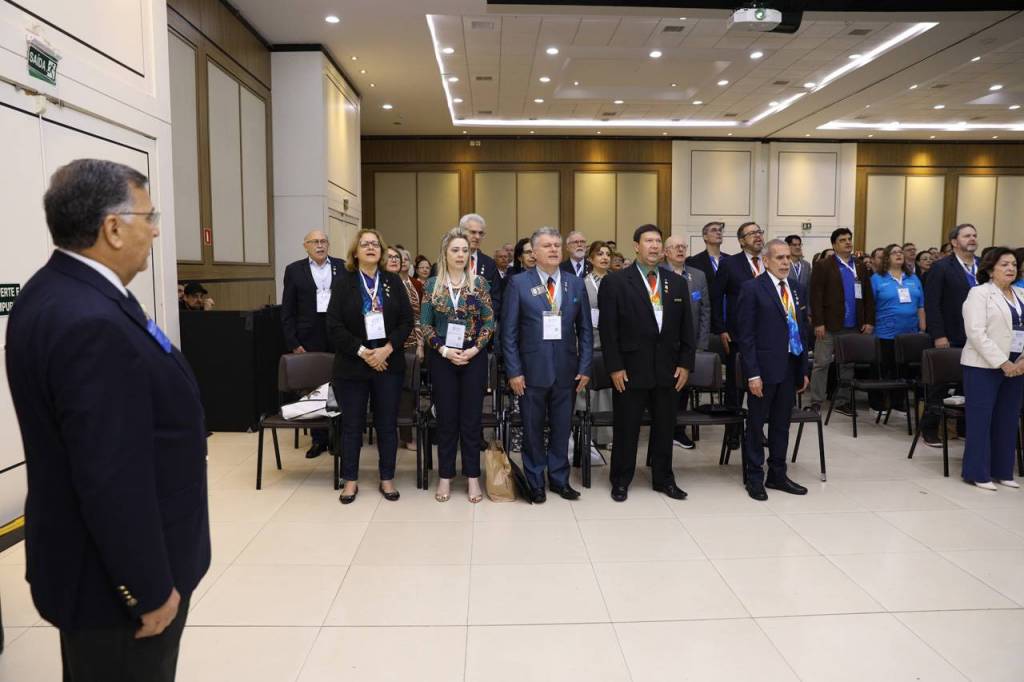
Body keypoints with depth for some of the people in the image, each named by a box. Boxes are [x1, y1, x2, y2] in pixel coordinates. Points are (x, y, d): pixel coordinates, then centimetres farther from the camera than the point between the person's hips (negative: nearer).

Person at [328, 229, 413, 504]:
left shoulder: (393, 281, 5)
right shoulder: (343, 281, 0)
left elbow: (407, 320, 0)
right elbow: (334, 326, -6)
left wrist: (387, 349, -12)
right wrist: (362, 351, -14)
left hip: (389, 364, 2)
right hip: (352, 365, -1)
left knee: (387, 424, 7)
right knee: (352, 424, 6)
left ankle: (387, 478, 20)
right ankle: (350, 480, 20)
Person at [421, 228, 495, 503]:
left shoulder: (479, 283, 1)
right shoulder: (432, 284, 2)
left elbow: (489, 322, 1)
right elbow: (425, 324, 2)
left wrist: (474, 349, -11)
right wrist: (444, 350, -10)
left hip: (474, 357, 0)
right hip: (442, 358, 0)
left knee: (472, 418, 4)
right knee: (446, 419, 6)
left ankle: (473, 477, 15)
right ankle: (445, 477, 17)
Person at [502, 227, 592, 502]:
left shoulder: (576, 284, 6)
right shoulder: (518, 283, -2)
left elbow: (585, 330, 8)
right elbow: (508, 331, -3)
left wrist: (585, 367, 1)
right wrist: (513, 371, -8)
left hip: (566, 370, 2)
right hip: (532, 369, -2)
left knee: (561, 428, 11)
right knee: (533, 428, 8)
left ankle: (559, 479, 27)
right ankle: (535, 482, 23)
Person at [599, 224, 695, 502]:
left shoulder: (677, 283, 9)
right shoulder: (615, 282, -4)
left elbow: (686, 328, 10)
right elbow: (608, 329, -7)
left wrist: (685, 364, 3)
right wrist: (615, 367, -11)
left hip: (669, 370, 4)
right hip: (631, 370, -4)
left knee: (665, 427, 13)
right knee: (626, 429, 6)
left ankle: (663, 479, 28)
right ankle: (621, 481, 21)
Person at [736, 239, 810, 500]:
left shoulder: (797, 289, 12)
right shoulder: (752, 288, -8)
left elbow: (801, 331, 15)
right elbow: (745, 334, -11)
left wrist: (804, 370, 11)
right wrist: (752, 373, -16)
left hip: (790, 368, 6)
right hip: (764, 368, -6)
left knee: (781, 424, 14)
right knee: (756, 425, 6)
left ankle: (777, 474, 26)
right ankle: (754, 477, 18)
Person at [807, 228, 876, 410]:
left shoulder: (861, 267, 13)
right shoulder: (823, 266, -3)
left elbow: (868, 296, 12)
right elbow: (816, 296, -8)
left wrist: (869, 321, 4)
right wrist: (818, 323, -14)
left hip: (853, 326, 5)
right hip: (829, 325, -5)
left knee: (848, 364, 9)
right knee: (821, 363, -1)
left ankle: (842, 401, 19)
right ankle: (816, 402, 5)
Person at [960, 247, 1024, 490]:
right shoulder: (979, 293, -3)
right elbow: (977, 333, -13)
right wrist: (1002, 363, -17)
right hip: (985, 366, -6)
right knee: (981, 420, -1)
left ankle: (1003, 471, 19)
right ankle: (978, 473, 6)